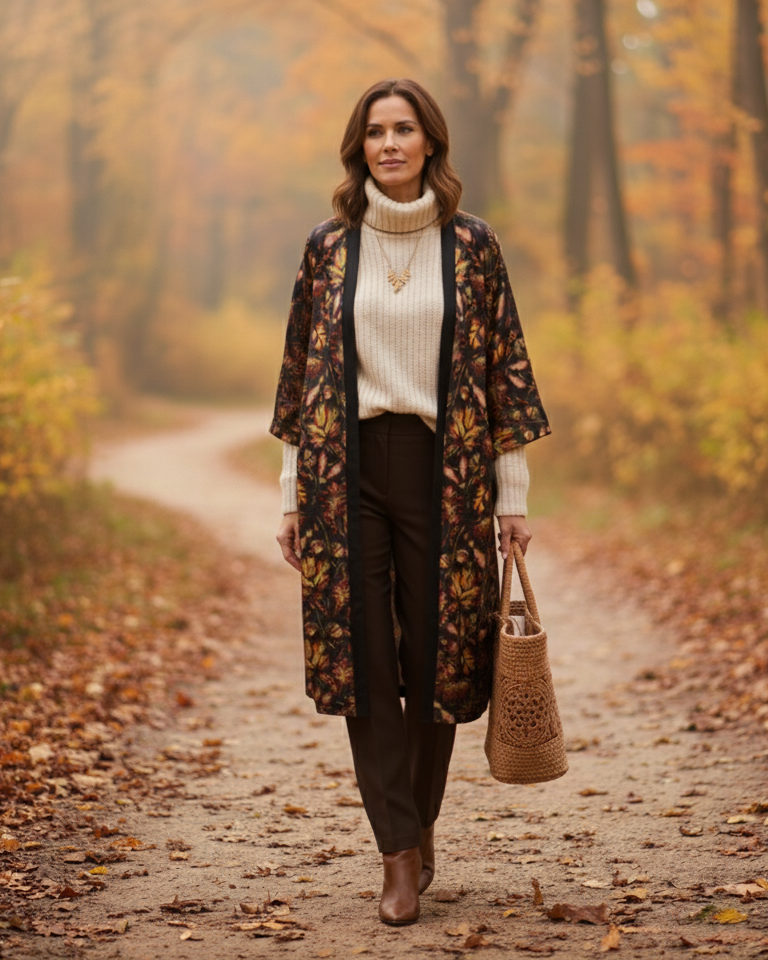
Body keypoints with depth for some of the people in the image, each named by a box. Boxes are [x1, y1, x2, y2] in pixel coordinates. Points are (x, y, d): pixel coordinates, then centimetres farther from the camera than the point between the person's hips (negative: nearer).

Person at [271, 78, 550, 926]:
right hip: (348, 469, 1)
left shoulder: (472, 246, 3)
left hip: (443, 470, -1)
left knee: (436, 656, 4)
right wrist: (291, 494, 6)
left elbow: (506, 368, 5)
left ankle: (419, 829, 24)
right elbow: (300, 370, 9)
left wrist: (512, 493, 2)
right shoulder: (328, 248, 6)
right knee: (362, 657, -3)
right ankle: (400, 855, 3)